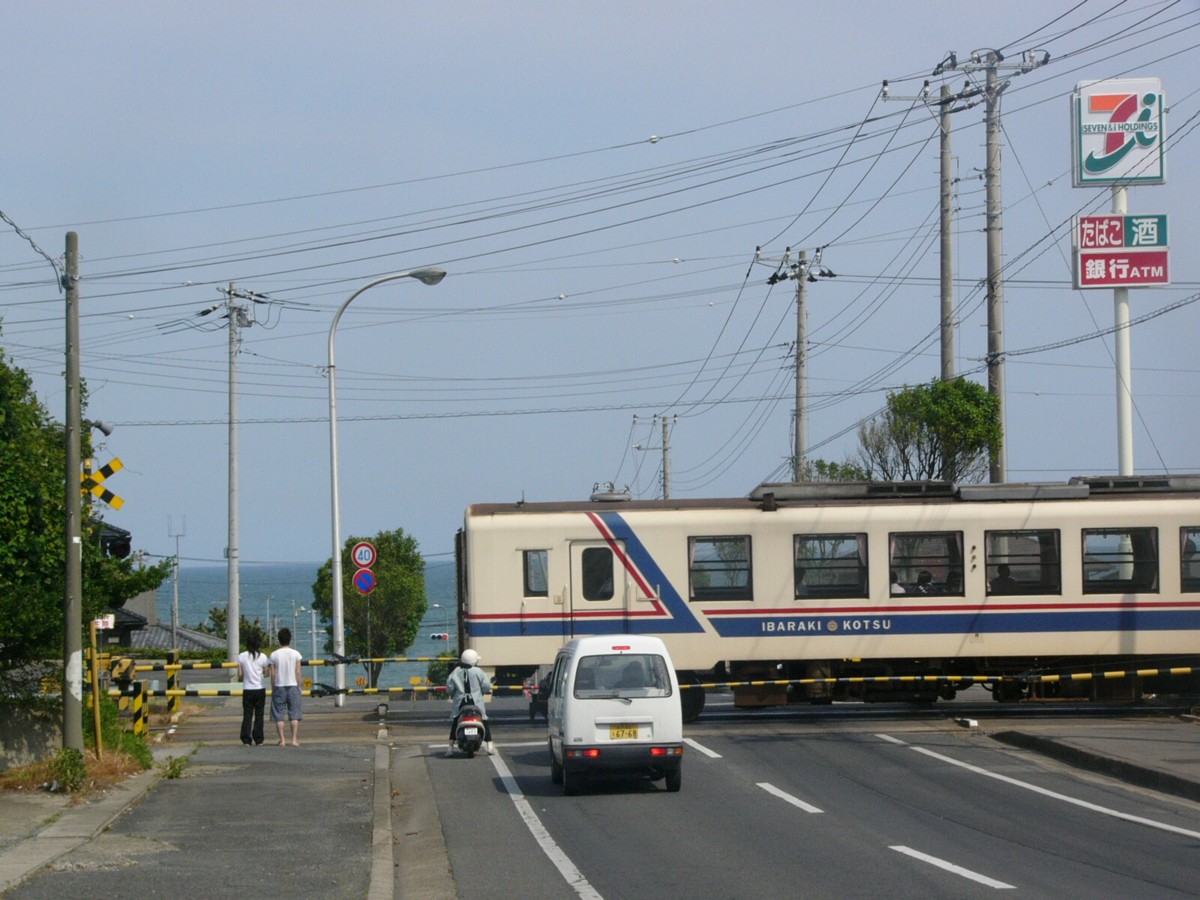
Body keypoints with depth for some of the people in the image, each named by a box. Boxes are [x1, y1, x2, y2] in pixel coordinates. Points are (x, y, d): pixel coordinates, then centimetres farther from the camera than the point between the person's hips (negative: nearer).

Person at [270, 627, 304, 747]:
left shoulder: (274, 655, -3)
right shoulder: (295, 654, -3)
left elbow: (273, 674, -2)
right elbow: (298, 672, -2)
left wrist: (273, 689, 7)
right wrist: (298, 687, 8)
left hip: (279, 687, 0)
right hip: (293, 686, 0)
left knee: (279, 715, 3)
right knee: (294, 714, 4)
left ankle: (282, 740, -1)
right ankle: (294, 739, -2)